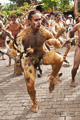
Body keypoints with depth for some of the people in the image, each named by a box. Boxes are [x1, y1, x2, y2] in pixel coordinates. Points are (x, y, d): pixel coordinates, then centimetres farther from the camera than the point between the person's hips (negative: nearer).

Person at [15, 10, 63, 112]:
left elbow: (59, 45, -5)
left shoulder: (45, 32, -15)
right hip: (30, 59, -1)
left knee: (59, 59, -30)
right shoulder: (23, 35, -20)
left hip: (42, 55, 1)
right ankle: (34, 102, 27)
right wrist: (26, 50, -33)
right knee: (30, 85, -6)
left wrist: (53, 41, -30)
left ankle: (53, 77, 0)